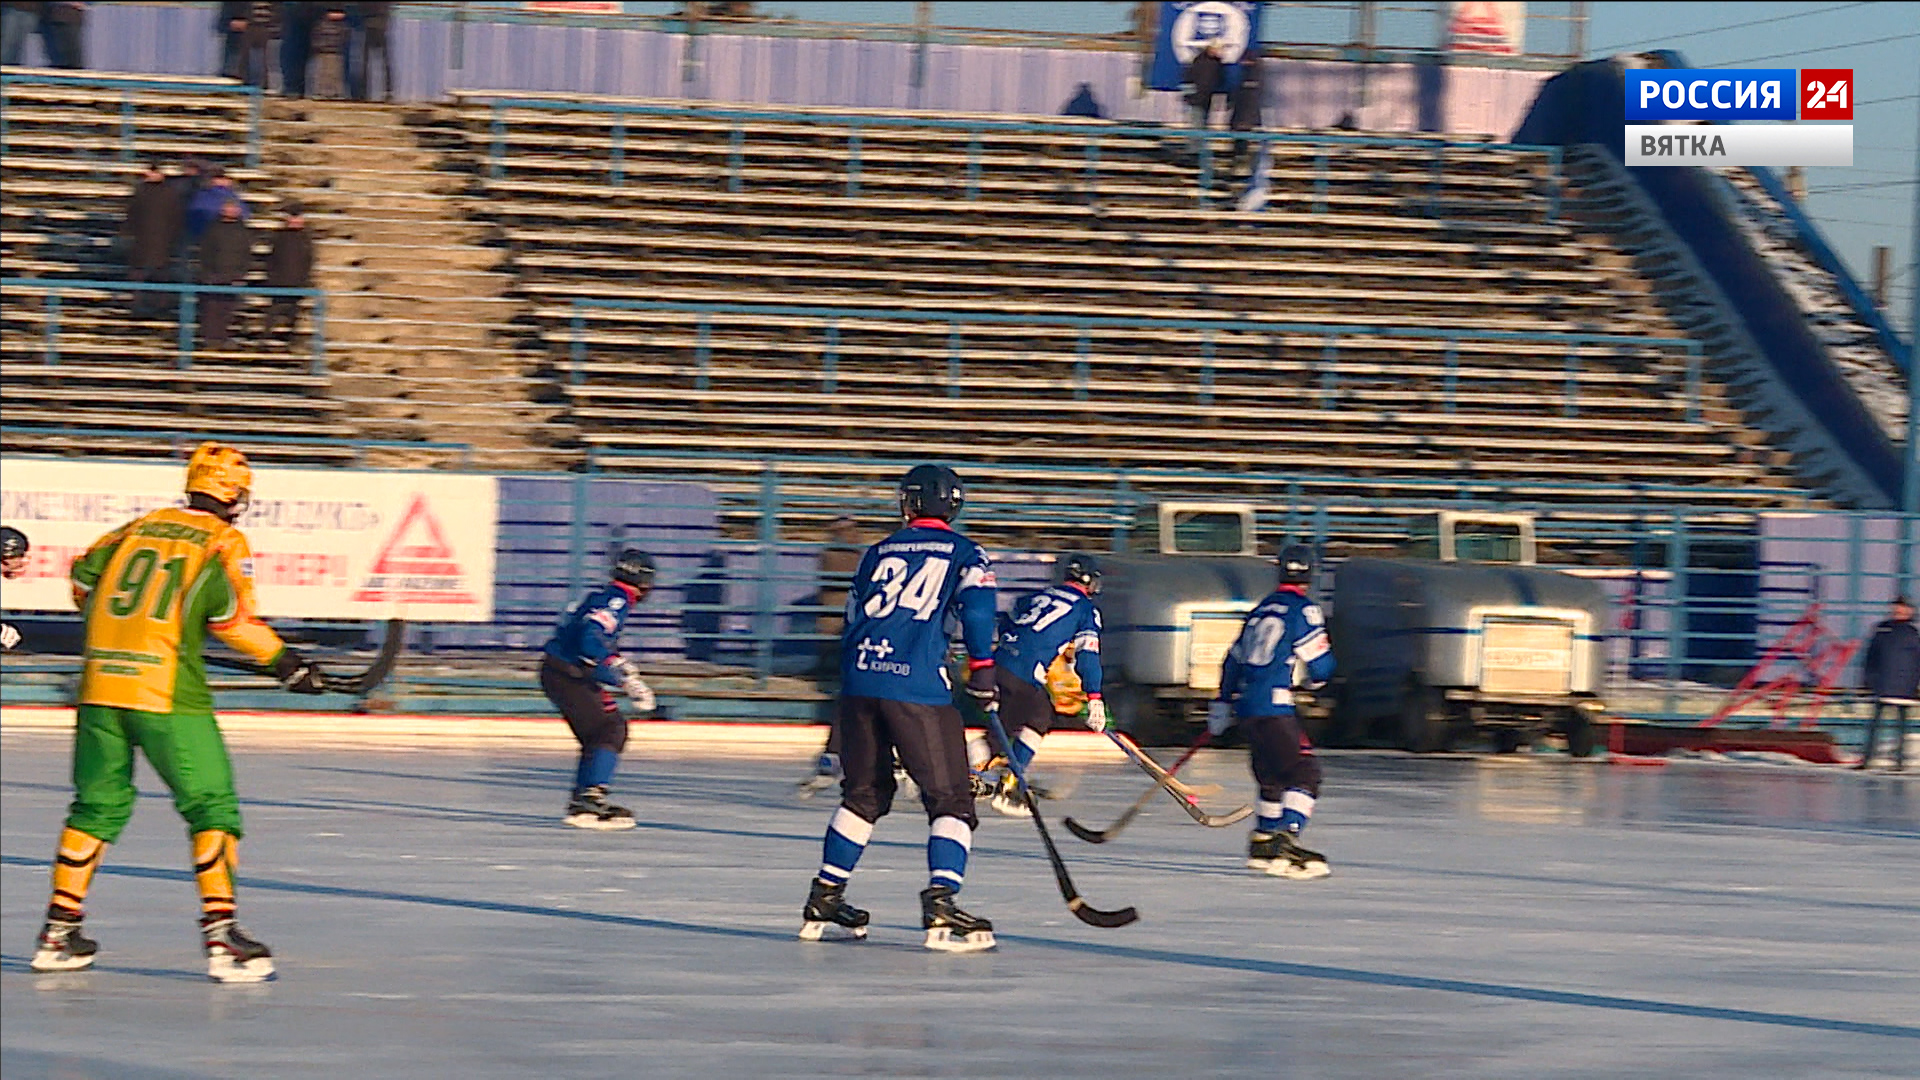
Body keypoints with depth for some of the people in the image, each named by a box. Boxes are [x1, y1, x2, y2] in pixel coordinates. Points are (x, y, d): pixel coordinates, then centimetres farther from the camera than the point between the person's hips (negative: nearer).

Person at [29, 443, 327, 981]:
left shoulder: (140, 526, 15)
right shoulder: (225, 542, 0)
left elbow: (84, 578, 20)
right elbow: (232, 618, -11)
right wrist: (285, 662, 0)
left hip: (100, 680, 6)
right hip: (168, 694, -5)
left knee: (98, 806, 16)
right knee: (211, 806, 1)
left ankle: (59, 931, 16)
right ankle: (220, 932, -8)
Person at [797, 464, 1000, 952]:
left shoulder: (879, 553, 21)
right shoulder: (963, 552, 10)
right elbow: (976, 601, -9)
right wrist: (981, 666, -4)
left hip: (859, 679, 5)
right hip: (918, 686, -5)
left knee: (864, 793, 21)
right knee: (951, 798, 0)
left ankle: (824, 899, 22)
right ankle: (940, 904, -18)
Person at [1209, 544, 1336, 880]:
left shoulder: (1260, 610, 18)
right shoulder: (1303, 610, -6)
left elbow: (1234, 660, 26)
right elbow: (1321, 665, -8)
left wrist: (1223, 703, 37)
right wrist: (1317, 679, 17)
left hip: (1246, 708, 8)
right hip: (1274, 707, -8)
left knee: (1272, 776, 21)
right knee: (1305, 773, -11)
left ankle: (1262, 844, 28)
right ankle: (1286, 843, -27)